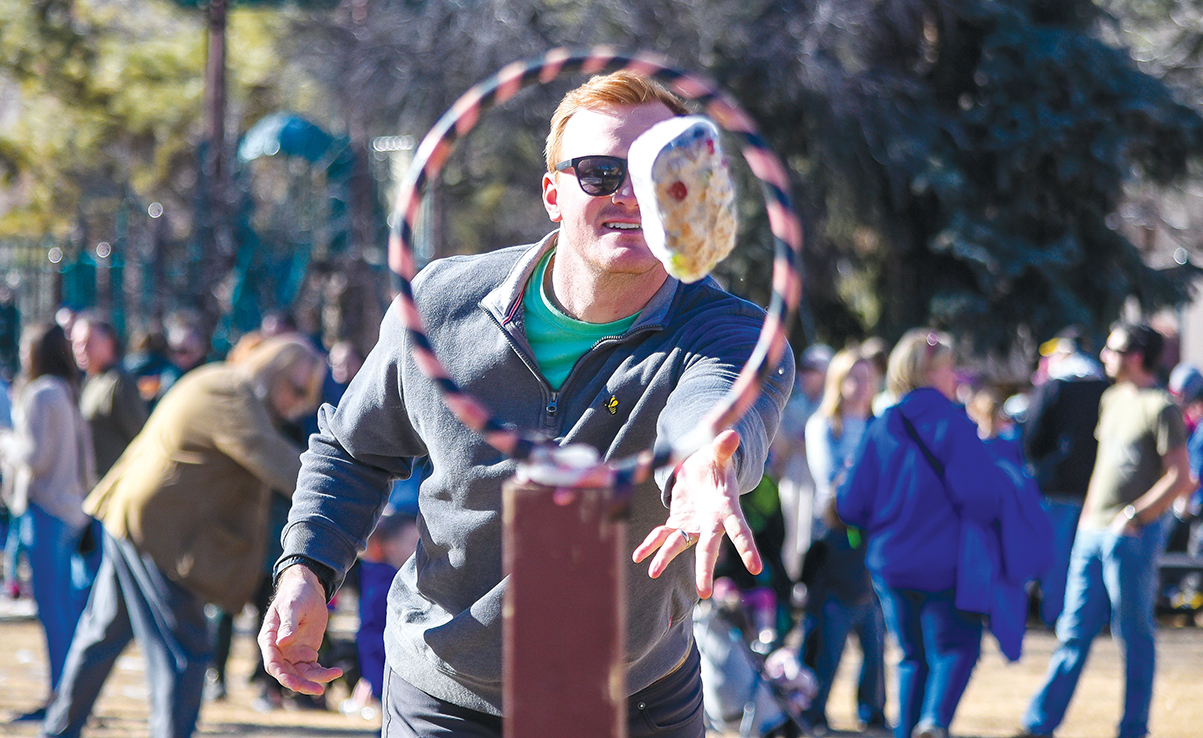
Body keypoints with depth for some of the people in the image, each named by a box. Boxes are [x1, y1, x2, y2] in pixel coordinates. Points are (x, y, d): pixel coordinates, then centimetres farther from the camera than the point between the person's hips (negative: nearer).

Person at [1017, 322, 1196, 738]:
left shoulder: (1161, 409, -10)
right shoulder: (1112, 400, 15)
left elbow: (1181, 479, -15)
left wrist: (1133, 517, -17)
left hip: (1132, 536, -8)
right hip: (1093, 533, 8)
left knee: (1135, 635, 0)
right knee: (1074, 631, 7)